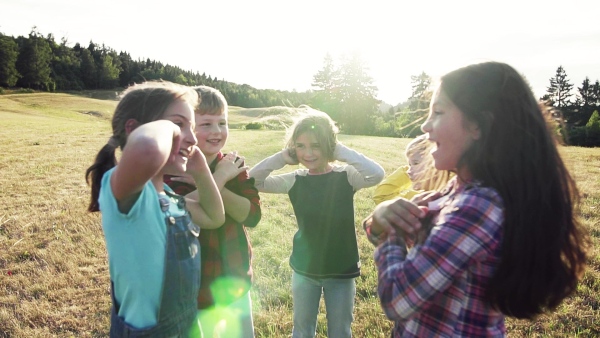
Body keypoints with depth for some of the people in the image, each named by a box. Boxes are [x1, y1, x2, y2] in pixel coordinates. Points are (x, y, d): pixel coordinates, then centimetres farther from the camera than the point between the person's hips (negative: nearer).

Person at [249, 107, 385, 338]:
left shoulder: (346, 176, -13)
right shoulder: (295, 181, -7)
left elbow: (376, 174, -32)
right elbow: (253, 181, -13)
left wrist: (340, 151, -26)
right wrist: (284, 157, -19)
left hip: (341, 270, -2)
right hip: (304, 268, 2)